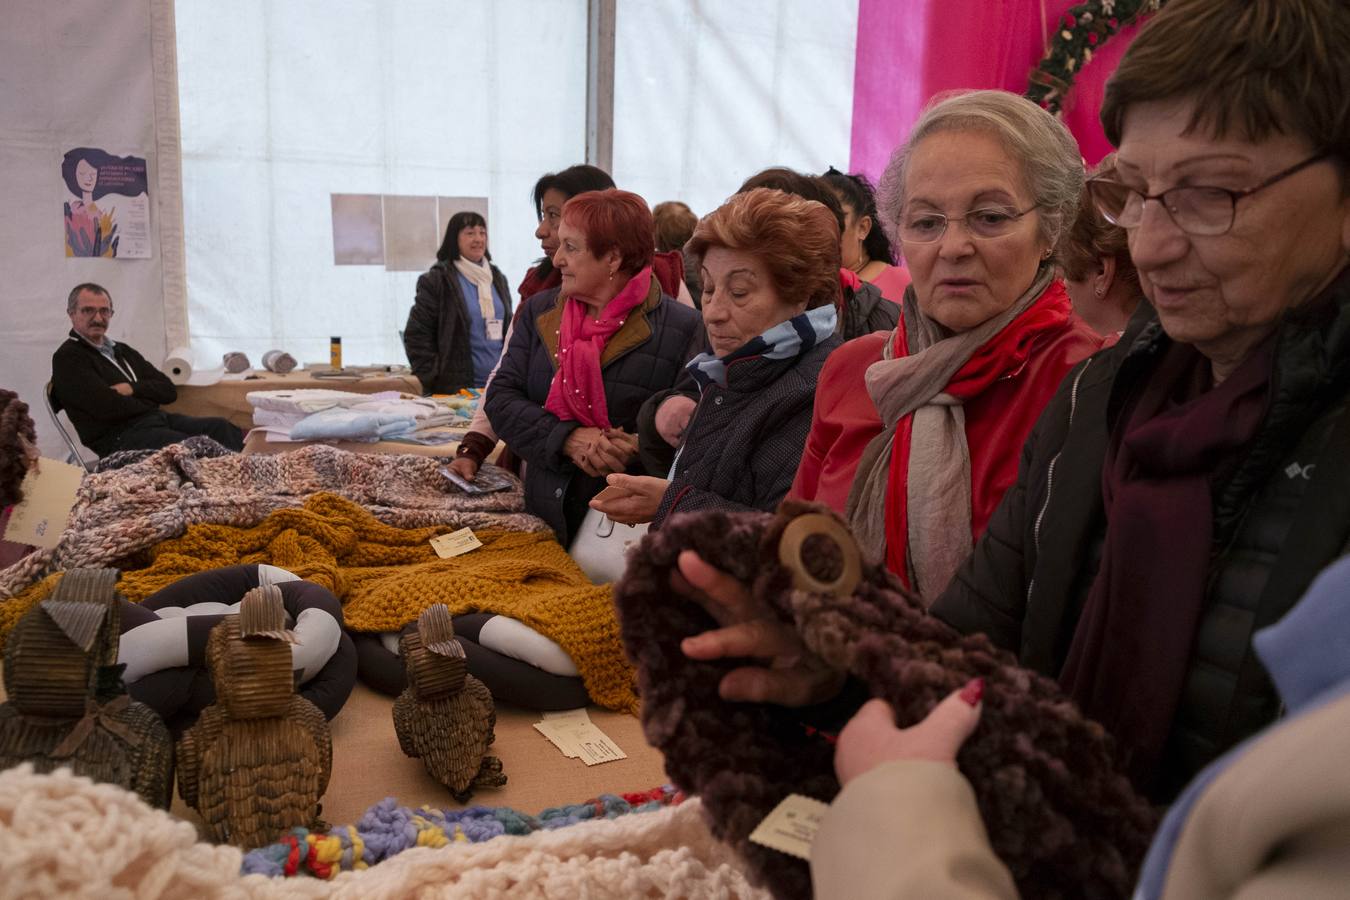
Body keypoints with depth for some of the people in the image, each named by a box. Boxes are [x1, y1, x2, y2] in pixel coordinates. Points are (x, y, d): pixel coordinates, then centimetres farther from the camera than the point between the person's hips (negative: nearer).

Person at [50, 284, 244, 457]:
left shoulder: (122, 350, 25)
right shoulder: (67, 359, 2)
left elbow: (169, 390, 15)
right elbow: (108, 408, -12)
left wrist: (133, 389, -4)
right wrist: (150, 402, 3)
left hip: (157, 419, 7)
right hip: (119, 435, -7)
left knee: (219, 427, -18)